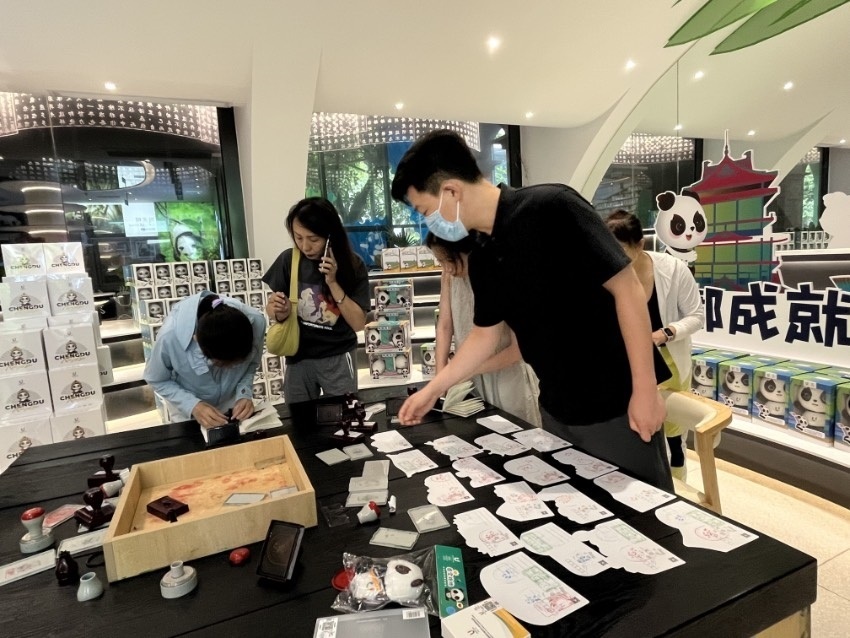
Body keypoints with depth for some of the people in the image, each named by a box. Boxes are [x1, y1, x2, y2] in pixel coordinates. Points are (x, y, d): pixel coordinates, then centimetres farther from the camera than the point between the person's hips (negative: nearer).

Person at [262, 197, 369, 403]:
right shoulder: (288, 260, -8)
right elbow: (270, 309, 3)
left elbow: (358, 323, -14)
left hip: (338, 359, -1)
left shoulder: (352, 265, -11)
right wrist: (279, 313, -20)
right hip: (298, 359, 2)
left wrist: (333, 283, -23)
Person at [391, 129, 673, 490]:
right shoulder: (481, 261, 4)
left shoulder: (551, 208, -18)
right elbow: (485, 335, 14)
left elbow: (626, 287, -18)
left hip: (615, 405, -6)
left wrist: (645, 390, -17)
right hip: (556, 410, 7)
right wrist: (433, 389, 15)